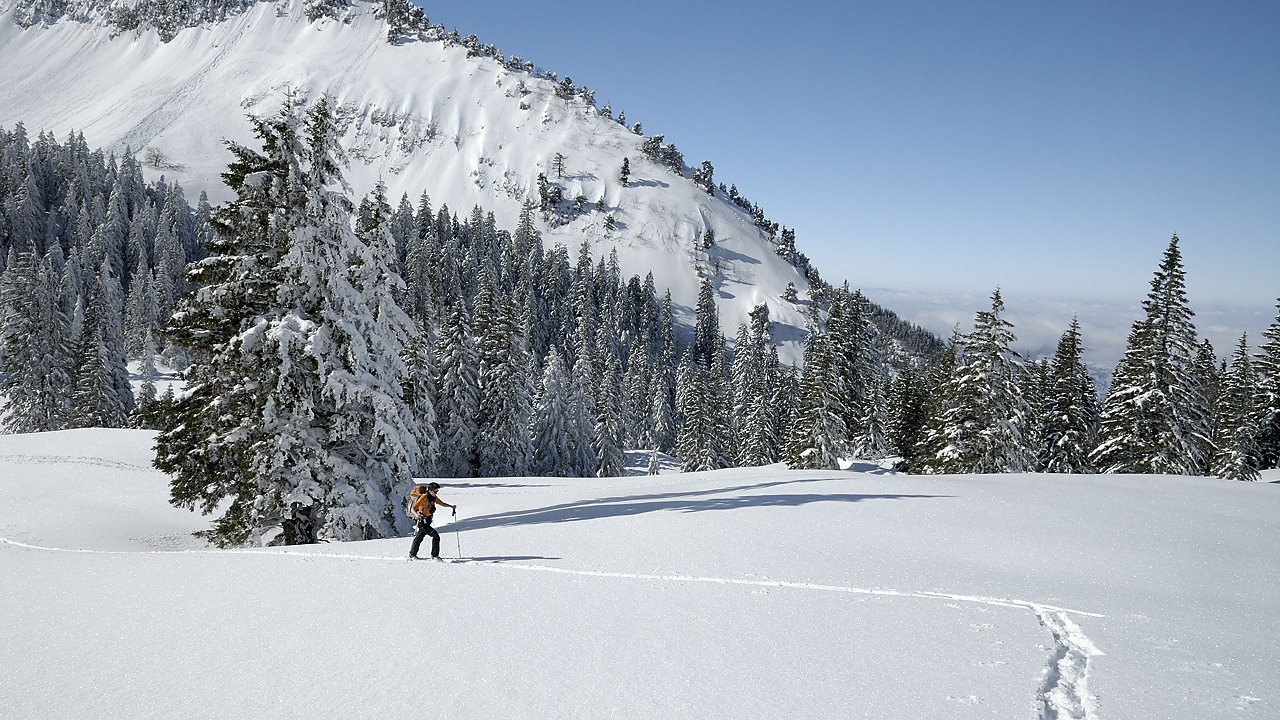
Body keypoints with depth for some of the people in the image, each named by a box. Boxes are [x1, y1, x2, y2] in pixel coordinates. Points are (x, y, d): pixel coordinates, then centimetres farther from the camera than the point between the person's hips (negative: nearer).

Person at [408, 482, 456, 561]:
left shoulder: (434, 498, 3)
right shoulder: (423, 497, -20)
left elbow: (442, 503, 15)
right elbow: (413, 508, -19)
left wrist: (451, 506, 2)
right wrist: (417, 514, -38)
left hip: (427, 521, 9)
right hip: (422, 521, -9)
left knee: (419, 537, 20)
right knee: (435, 535, -15)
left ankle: (412, 555, 34)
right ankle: (435, 555, -8)